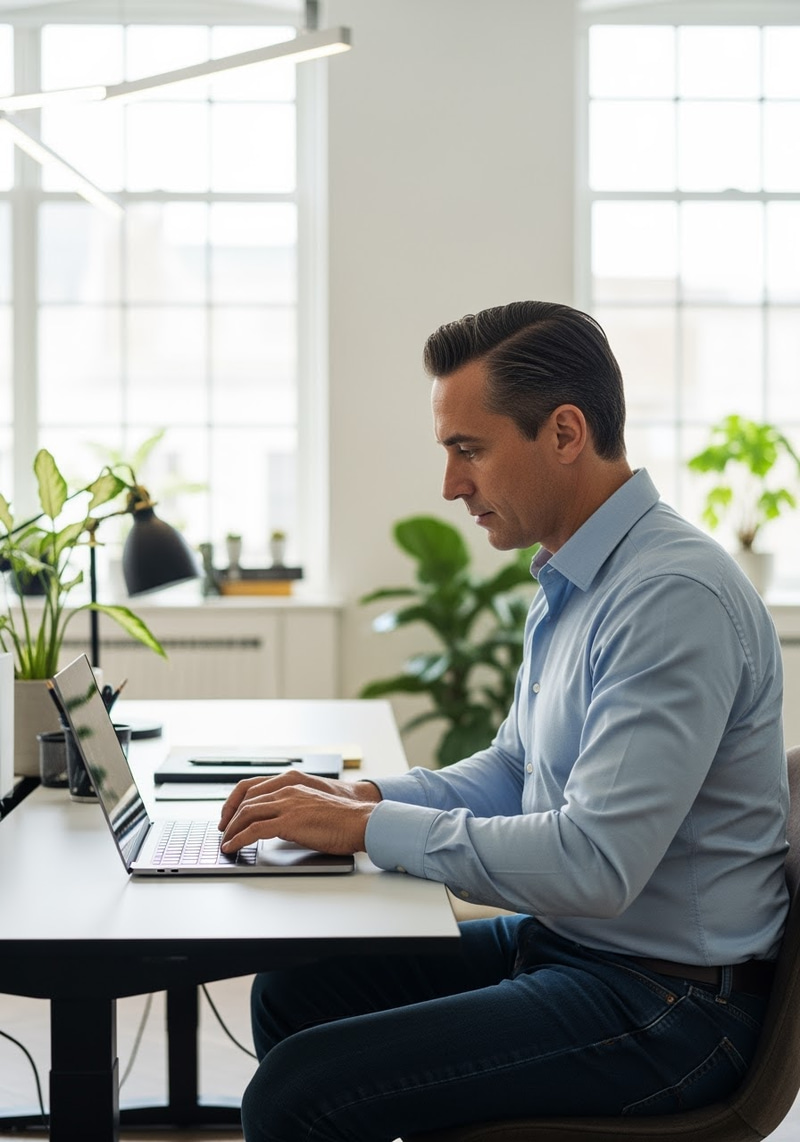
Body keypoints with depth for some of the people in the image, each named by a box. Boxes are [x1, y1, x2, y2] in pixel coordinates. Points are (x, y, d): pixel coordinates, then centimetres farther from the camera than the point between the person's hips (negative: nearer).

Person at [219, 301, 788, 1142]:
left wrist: (368, 827, -20)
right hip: (558, 943, 10)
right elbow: (512, 772, 19)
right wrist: (358, 797, 2)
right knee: (290, 994, 13)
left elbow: (594, 864, -29)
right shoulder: (571, 583, 8)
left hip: (661, 1001, -10)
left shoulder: (676, 599, -24)